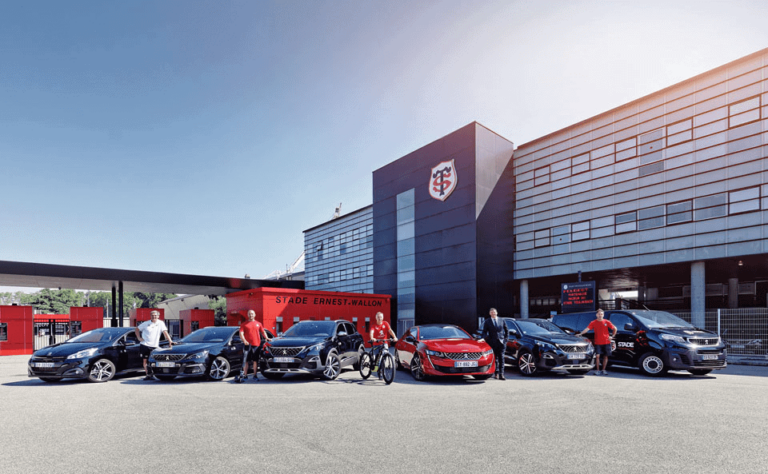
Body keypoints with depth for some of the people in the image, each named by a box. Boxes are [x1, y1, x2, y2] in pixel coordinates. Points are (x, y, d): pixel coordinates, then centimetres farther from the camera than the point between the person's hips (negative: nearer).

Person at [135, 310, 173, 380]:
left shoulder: (161, 323, -1)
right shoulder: (146, 323, 4)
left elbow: (165, 332, -9)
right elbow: (137, 329, 16)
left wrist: (170, 341, -19)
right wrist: (139, 338, 3)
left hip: (154, 346, -1)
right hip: (145, 345, 1)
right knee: (145, 360, 0)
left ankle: (152, 375, 6)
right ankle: (148, 375, 10)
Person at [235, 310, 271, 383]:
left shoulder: (258, 324, 14)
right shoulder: (244, 324, 7)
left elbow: (263, 331, 18)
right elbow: (241, 333, -1)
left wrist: (266, 338, 1)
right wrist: (244, 340, -17)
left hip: (256, 344, 2)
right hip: (247, 344, -2)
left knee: (255, 361, 6)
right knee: (245, 360, -2)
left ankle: (255, 375, 15)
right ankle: (244, 375, 4)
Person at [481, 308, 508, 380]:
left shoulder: (502, 321, 11)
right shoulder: (487, 322, 7)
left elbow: (507, 331, 18)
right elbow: (484, 332, 7)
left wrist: (506, 339, 7)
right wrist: (486, 338, -11)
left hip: (501, 342, 0)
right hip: (492, 343, 0)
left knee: (501, 358, -7)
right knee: (495, 358, 6)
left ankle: (501, 374, -7)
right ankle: (496, 373, 19)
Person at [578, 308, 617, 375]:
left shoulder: (607, 322, 3)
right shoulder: (594, 322, 0)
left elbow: (615, 329, 12)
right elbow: (587, 328, -10)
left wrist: (612, 336, 3)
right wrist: (580, 334, -23)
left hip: (606, 342, 1)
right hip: (598, 343, -1)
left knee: (605, 356, 7)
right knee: (597, 356, -8)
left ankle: (604, 370, 20)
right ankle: (598, 370, -1)